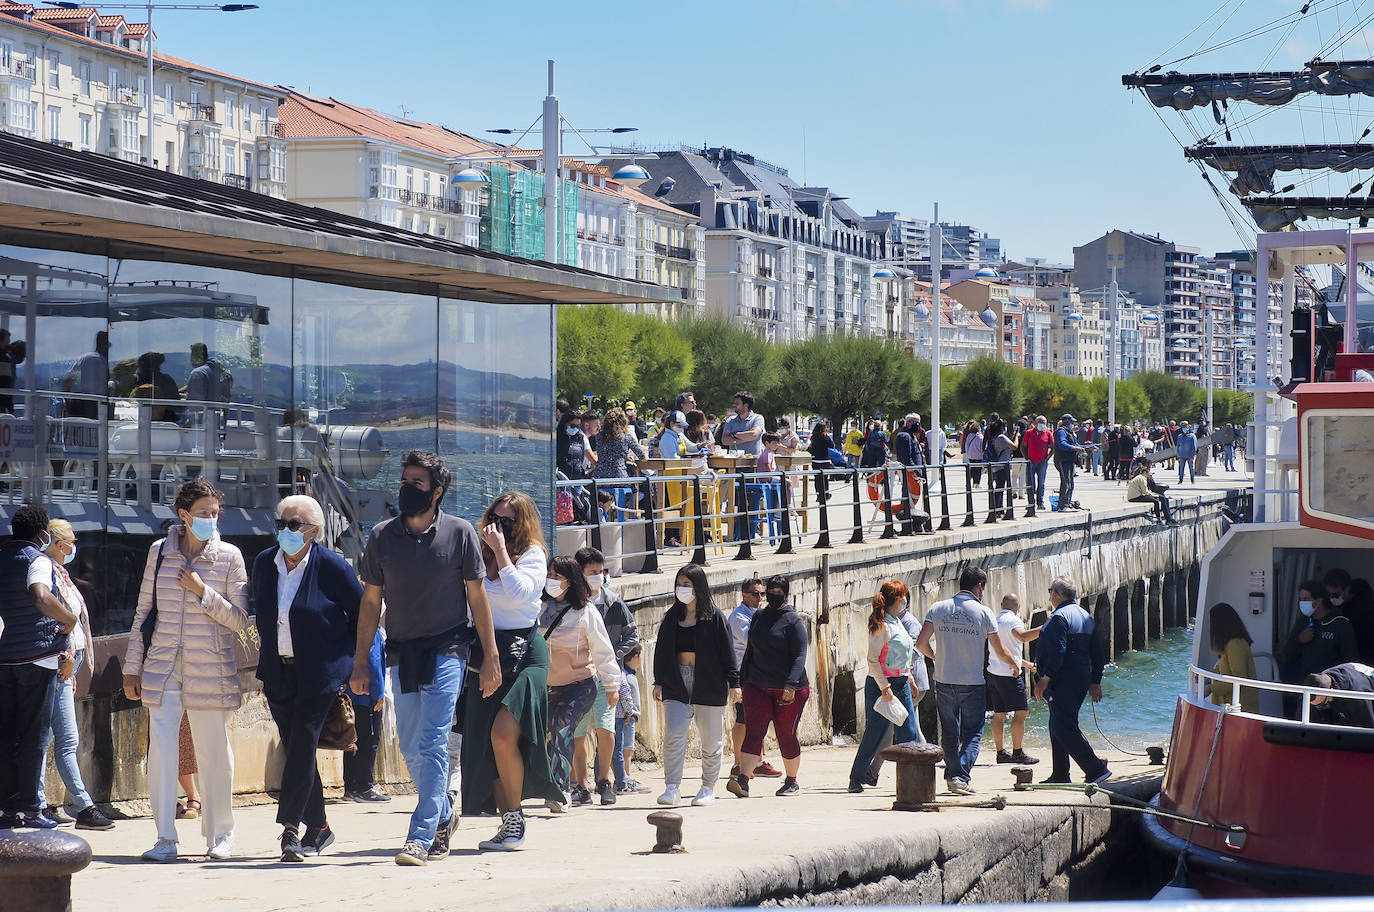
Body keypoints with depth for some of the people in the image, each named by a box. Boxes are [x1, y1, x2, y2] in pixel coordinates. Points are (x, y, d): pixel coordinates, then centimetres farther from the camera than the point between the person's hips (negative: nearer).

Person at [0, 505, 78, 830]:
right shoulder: (37, 560, -10)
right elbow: (41, 598, -30)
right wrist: (70, 620, -15)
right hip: (37, 655, -6)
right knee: (33, 735, -2)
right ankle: (29, 809, -1)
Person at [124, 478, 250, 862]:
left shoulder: (230, 557, 2)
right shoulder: (159, 552, 7)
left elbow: (239, 620, 0)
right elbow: (143, 612, 12)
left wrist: (203, 592, -12)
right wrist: (132, 667, 10)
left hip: (211, 669, -1)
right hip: (163, 667, 1)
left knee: (213, 751, 3)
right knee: (161, 747, -7)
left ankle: (220, 836, 18)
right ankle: (165, 839, -3)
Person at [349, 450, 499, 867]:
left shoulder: (459, 533, -2)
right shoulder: (382, 536, 4)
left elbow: (477, 596, 2)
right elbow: (370, 601, 9)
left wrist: (490, 657, 0)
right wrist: (360, 661, 6)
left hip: (447, 649, -4)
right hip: (402, 652, 4)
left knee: (432, 744, -12)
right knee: (411, 749, 9)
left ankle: (421, 837, -13)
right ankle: (443, 817, 31)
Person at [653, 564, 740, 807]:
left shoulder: (714, 618, -1)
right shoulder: (672, 618, 9)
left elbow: (727, 651, -2)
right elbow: (661, 651, 13)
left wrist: (733, 683, -6)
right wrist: (659, 682, 9)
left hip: (709, 686, -2)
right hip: (676, 687, 2)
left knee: (711, 740, 6)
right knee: (673, 736, -12)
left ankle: (708, 788, 18)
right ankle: (672, 788, -13)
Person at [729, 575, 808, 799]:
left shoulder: (793, 620, -5)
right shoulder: (758, 617, 12)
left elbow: (800, 656, -11)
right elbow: (750, 651, 20)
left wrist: (791, 685, -23)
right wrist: (743, 681, 16)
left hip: (789, 690, -4)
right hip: (757, 686, 4)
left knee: (786, 736, 5)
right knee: (753, 732, -9)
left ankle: (791, 781, 21)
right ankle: (743, 780, -20)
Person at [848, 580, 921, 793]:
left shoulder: (897, 622, 13)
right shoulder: (881, 625, -15)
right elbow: (872, 659, -18)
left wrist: (909, 679, 23)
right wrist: (884, 687, -21)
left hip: (900, 683, 9)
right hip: (882, 683, -9)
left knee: (908, 733, 4)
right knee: (874, 733, -2)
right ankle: (856, 778, 9)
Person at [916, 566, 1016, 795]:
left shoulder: (937, 609, 1)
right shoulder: (982, 612, -6)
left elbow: (921, 643, -4)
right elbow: (1000, 651, -1)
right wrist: (1014, 664, 20)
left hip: (944, 682, 3)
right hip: (973, 683, -3)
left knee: (949, 733, 15)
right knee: (972, 734, 3)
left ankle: (952, 776, 20)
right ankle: (961, 776, -14)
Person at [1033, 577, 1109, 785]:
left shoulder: (1059, 618, -12)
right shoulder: (1086, 617, 17)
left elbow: (1057, 652, -22)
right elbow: (1097, 653, 19)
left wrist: (1045, 679, -21)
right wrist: (1095, 682, 22)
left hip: (1062, 681, -10)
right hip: (1081, 680, 10)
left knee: (1064, 729, -10)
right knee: (1060, 727, 16)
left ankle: (1096, 769, -17)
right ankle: (1060, 775, 18)